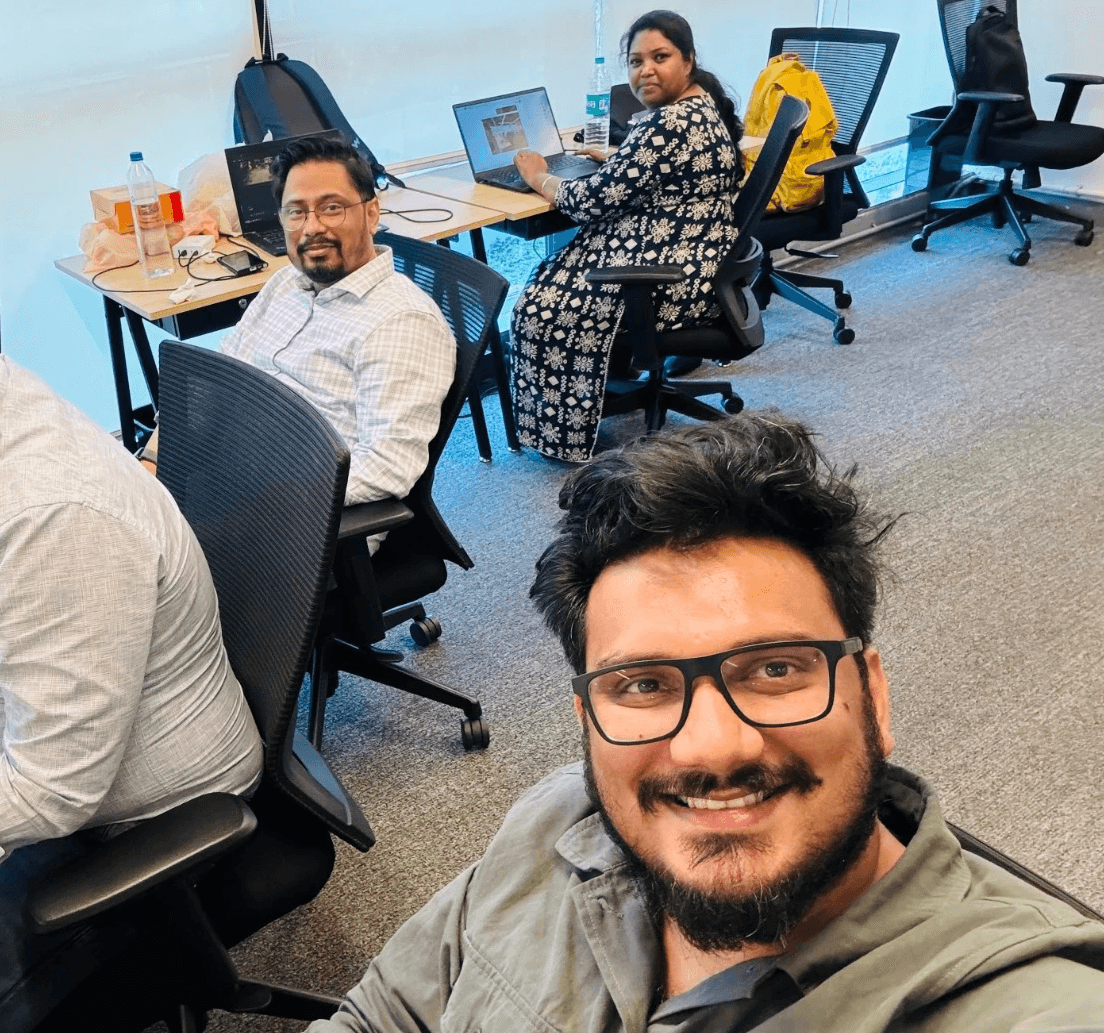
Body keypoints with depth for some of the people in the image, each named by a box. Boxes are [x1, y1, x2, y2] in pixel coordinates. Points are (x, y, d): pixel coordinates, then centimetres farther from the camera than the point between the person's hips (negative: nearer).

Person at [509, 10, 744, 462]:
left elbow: (595, 199, -20)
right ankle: (622, 370, 28)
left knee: (544, 306, 1)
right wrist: (610, 156, 10)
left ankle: (566, 431, 14)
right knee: (558, 278, 21)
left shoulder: (668, 125, -25)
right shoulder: (703, 104, 7)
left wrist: (539, 177, -4)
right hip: (696, 264, 10)